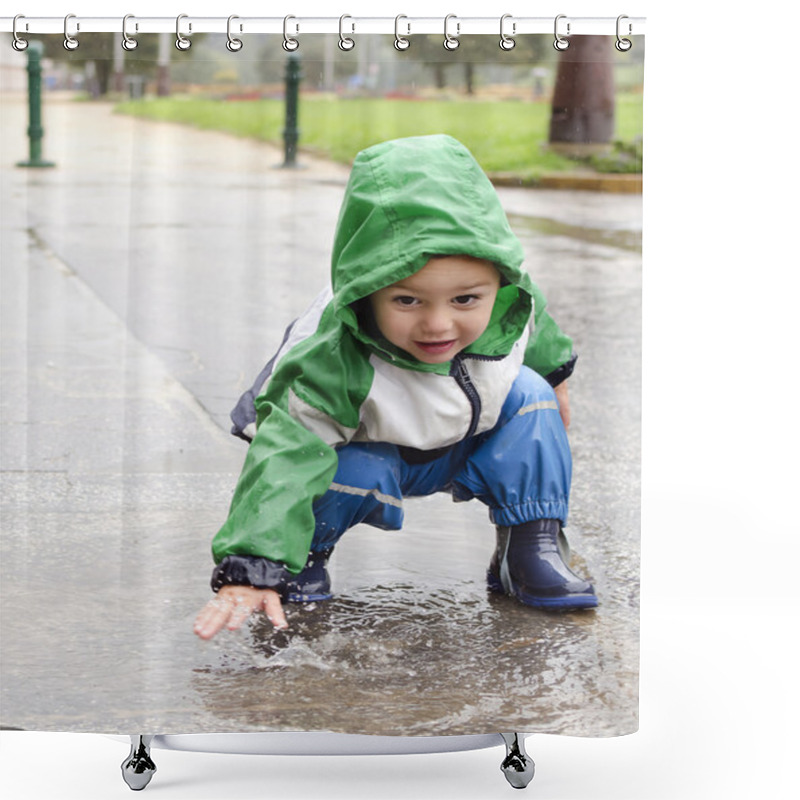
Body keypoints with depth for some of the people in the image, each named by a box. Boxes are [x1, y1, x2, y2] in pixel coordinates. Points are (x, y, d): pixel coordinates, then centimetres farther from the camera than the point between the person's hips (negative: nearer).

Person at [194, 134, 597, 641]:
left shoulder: (511, 305, -27)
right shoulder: (336, 365, -43)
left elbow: (537, 335, -1)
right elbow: (286, 456, -47)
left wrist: (555, 379, 21)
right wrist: (252, 570, -56)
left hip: (464, 446, 4)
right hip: (369, 449, -4)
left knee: (529, 394, -15)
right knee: (358, 474, -34)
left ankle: (533, 545, -4)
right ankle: (304, 552, -3)